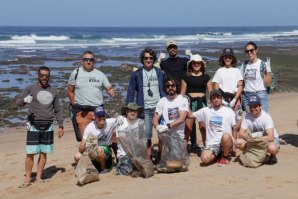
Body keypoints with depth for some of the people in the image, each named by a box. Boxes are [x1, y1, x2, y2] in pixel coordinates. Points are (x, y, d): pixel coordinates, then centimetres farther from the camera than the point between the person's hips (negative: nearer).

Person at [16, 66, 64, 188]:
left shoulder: (54, 91, 10)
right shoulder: (30, 89, 1)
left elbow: (58, 110, 15)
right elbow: (18, 102, -5)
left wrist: (61, 126, 10)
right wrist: (25, 100, -28)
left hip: (48, 126, 3)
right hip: (34, 126, -3)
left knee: (43, 153, 5)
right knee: (30, 153, -6)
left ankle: (38, 177, 13)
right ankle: (27, 179, 2)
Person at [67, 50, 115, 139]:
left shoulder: (100, 74, 7)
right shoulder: (76, 73, 5)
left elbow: (109, 88, 7)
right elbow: (70, 91, 8)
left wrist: (111, 91, -16)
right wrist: (75, 105, 1)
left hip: (98, 109, 1)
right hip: (82, 111, -1)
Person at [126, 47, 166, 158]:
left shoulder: (160, 73, 5)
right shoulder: (136, 75, 2)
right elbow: (131, 93, 3)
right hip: (145, 110, -1)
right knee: (146, 136, 3)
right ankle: (148, 157, 16)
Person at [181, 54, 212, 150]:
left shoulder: (206, 77, 12)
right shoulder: (186, 77, 9)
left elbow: (211, 92, 10)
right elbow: (182, 93, 8)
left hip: (202, 102, 1)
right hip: (190, 102, -1)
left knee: (203, 127, -4)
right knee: (188, 127, -5)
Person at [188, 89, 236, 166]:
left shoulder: (229, 111, 5)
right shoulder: (206, 110, 11)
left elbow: (234, 129, 8)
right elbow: (190, 115, 12)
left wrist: (234, 144, 4)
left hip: (225, 142, -1)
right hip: (211, 143, 2)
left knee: (226, 136, -39)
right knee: (205, 159, -28)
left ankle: (225, 157, -7)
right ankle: (218, 155, 9)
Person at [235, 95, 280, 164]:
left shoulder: (266, 117, -21)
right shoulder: (247, 117, -9)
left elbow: (270, 137, -28)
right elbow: (241, 134, -9)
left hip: (269, 140, -4)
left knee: (272, 148, -39)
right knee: (238, 142, -21)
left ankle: (272, 155, -2)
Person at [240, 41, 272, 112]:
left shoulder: (263, 64, -6)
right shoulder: (244, 65, 7)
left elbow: (267, 84, -7)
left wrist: (268, 71, -18)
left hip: (261, 95, -4)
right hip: (247, 96, 4)